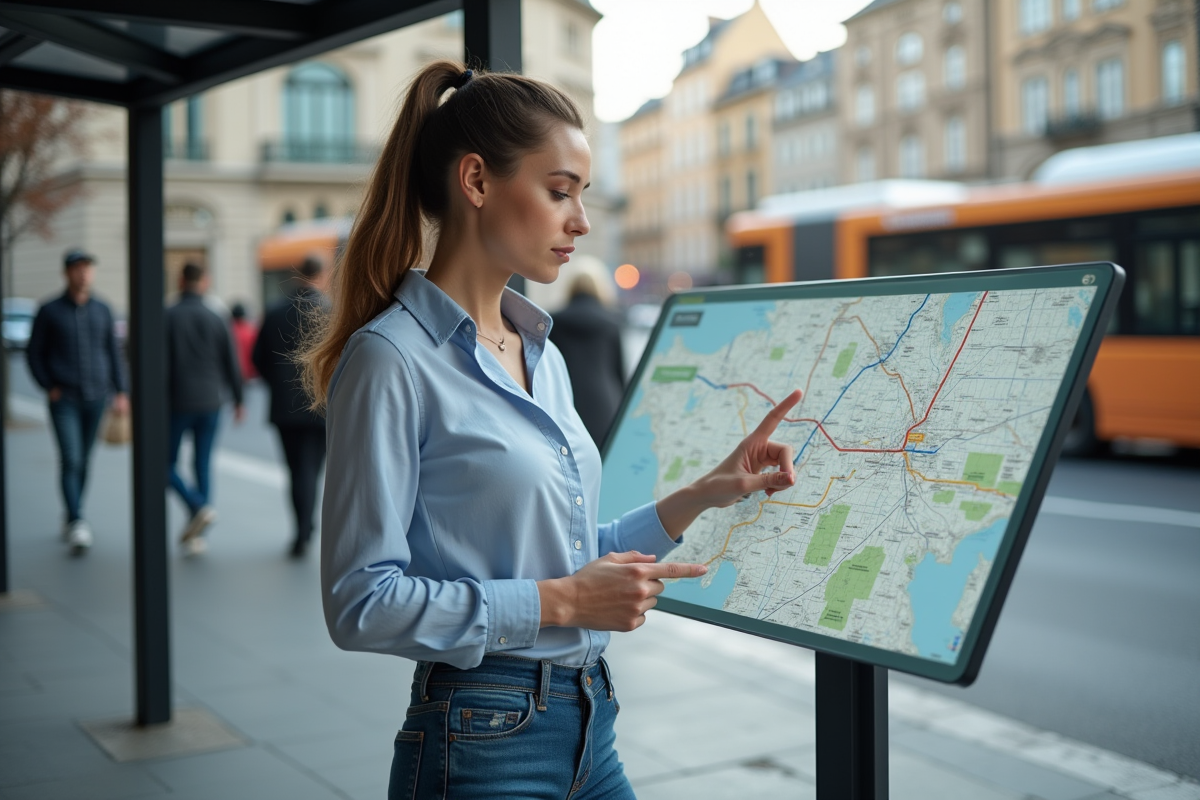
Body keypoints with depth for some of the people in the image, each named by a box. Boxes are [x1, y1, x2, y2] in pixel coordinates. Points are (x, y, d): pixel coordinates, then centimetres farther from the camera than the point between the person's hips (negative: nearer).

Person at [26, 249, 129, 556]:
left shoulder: (102, 310, 6)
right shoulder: (49, 311, -3)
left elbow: (113, 352, 11)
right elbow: (34, 354, 2)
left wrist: (120, 392, 5)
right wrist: (49, 388, -8)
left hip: (96, 398, 3)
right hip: (64, 400, -3)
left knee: (83, 461, 10)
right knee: (70, 460, -14)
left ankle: (69, 519, 25)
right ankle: (77, 525, -21)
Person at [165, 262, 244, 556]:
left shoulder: (167, 318, -7)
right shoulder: (216, 319, 2)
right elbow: (231, 364, 4)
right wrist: (238, 400, 16)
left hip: (177, 403, -3)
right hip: (211, 403, 3)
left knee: (166, 463, 9)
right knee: (203, 465, 10)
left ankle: (199, 507, -14)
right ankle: (195, 535, 10)